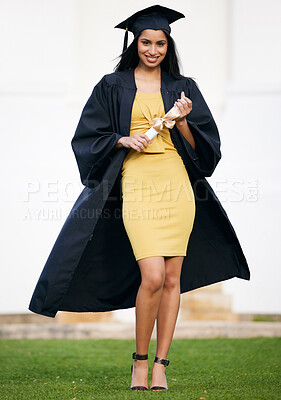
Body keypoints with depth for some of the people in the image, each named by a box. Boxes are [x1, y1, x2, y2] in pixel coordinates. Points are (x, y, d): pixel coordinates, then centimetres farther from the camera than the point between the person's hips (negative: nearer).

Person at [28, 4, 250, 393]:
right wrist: (124, 140, -8)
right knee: (152, 276, -16)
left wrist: (182, 121, -9)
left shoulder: (183, 87, 12)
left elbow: (202, 145, 10)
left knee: (172, 278, 1)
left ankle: (160, 366, 8)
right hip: (136, 186, -2)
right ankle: (140, 361, 2)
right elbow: (88, 138, 8)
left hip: (178, 185, 2)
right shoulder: (113, 87, 8)